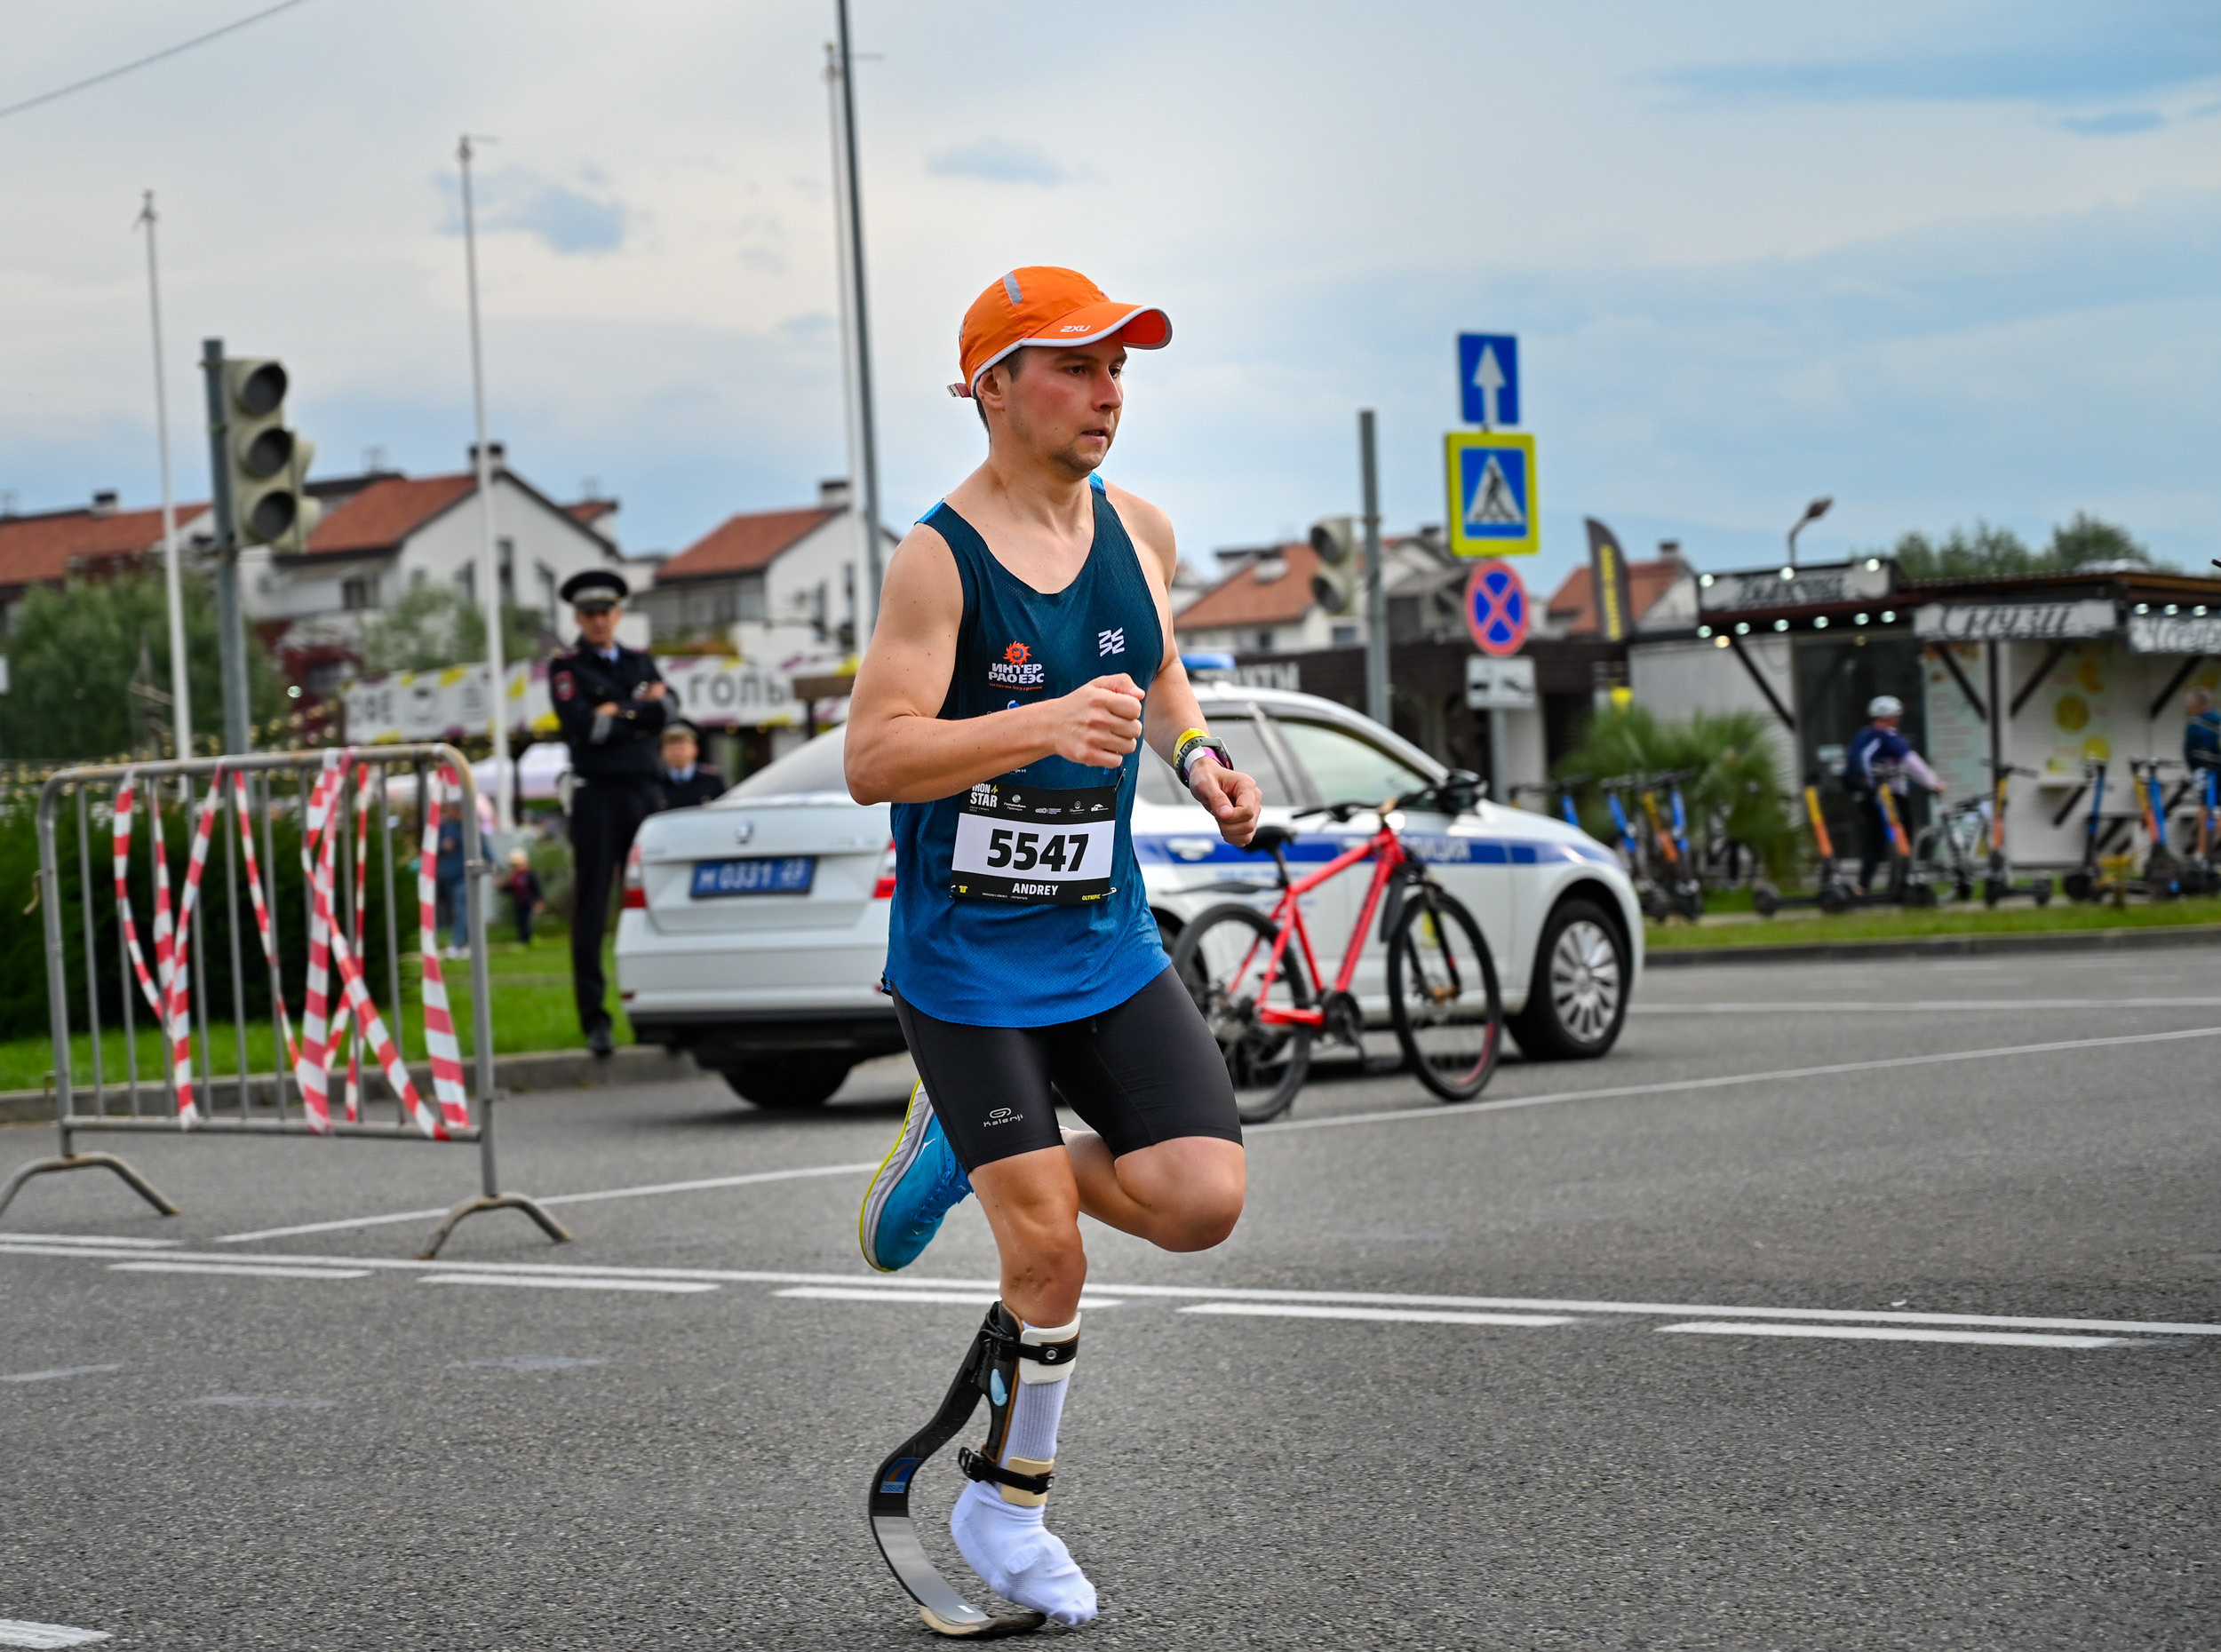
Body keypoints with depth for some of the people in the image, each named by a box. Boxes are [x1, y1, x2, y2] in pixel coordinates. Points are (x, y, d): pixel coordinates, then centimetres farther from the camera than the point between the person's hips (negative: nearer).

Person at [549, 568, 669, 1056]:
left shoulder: (642, 663, 17)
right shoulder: (565, 668, 4)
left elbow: (663, 710, -1)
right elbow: (583, 725, -12)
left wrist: (618, 713, -8)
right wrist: (640, 713, -4)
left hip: (645, 792, 4)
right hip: (596, 795, -4)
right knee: (591, 910, -4)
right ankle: (595, 1020, -3)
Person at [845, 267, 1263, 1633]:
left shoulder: (1141, 531, 4)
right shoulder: (941, 557, -14)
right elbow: (873, 759, -22)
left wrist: (1194, 751, 6)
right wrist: (1045, 726, -34)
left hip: (1108, 945, 5)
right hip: (967, 963, -5)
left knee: (1201, 1200, -9)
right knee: (1050, 1250, -7)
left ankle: (969, 1151, 17)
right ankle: (1008, 1505, 15)